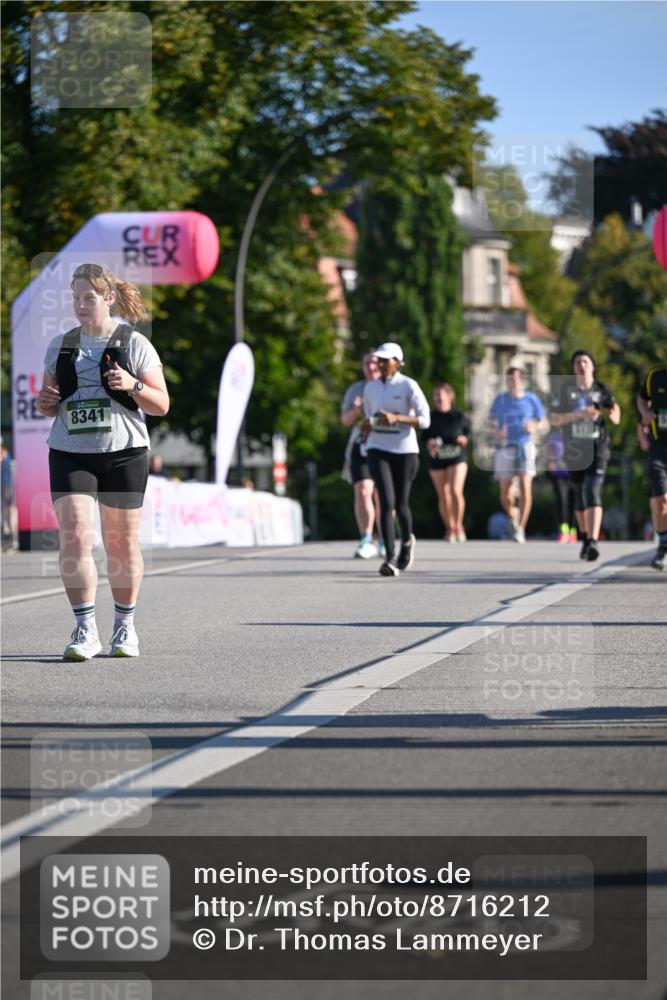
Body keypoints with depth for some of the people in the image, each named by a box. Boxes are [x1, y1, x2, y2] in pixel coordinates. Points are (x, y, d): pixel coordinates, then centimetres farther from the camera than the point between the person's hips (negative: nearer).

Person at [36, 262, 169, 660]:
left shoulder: (135, 344, 0)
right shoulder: (60, 347, 11)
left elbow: (162, 405, 0)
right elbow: (51, 405, 19)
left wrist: (133, 385, -19)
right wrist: (44, 400, -5)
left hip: (123, 453, -2)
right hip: (70, 455, 2)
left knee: (123, 545, 5)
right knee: (74, 539, -13)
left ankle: (125, 626, 23)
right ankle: (85, 631, -9)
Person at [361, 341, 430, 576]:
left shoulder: (408, 386, -6)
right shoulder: (371, 388, 8)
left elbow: (424, 420, -11)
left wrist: (396, 418, -24)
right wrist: (367, 426, 2)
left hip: (405, 451, -2)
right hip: (378, 451, 2)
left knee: (401, 504, 5)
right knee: (386, 502, -15)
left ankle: (407, 540, 39)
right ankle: (390, 559, -19)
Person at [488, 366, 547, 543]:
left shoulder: (531, 399, 3)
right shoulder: (500, 399, 5)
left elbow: (543, 422, 9)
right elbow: (491, 419, 16)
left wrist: (534, 427, -13)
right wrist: (496, 431, -6)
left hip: (525, 447, -1)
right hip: (505, 448, 1)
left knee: (525, 488, -14)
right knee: (505, 493, 1)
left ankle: (521, 528, -6)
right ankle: (513, 515, 34)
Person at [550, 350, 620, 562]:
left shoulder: (601, 389, 1)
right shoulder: (565, 389, 0)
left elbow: (614, 408, 17)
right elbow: (554, 420, -3)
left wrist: (614, 414, -7)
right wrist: (578, 414, -17)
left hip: (597, 448, -2)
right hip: (574, 449, 2)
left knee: (593, 493, -18)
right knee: (580, 496, 14)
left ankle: (593, 542, -27)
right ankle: (585, 538, 34)